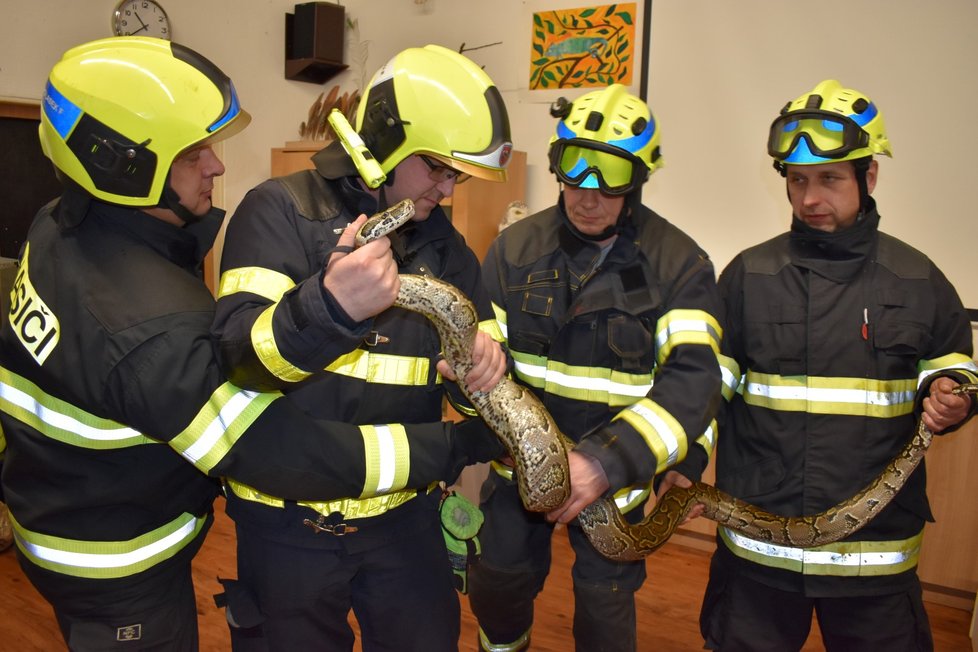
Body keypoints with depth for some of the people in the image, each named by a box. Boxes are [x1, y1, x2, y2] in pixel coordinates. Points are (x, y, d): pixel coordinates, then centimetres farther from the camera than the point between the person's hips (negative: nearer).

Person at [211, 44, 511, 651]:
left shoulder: (443, 241, 7)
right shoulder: (282, 210, -10)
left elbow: (474, 369, 5)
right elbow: (239, 354, -23)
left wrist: (484, 365, -19)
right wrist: (334, 306, -42)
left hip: (406, 514, 4)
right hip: (290, 520, -4)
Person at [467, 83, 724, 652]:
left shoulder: (679, 263, -11)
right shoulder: (517, 246, -4)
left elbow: (694, 378, -21)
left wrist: (607, 463, -32)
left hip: (618, 472, -2)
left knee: (606, 605, 13)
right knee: (499, 584, 18)